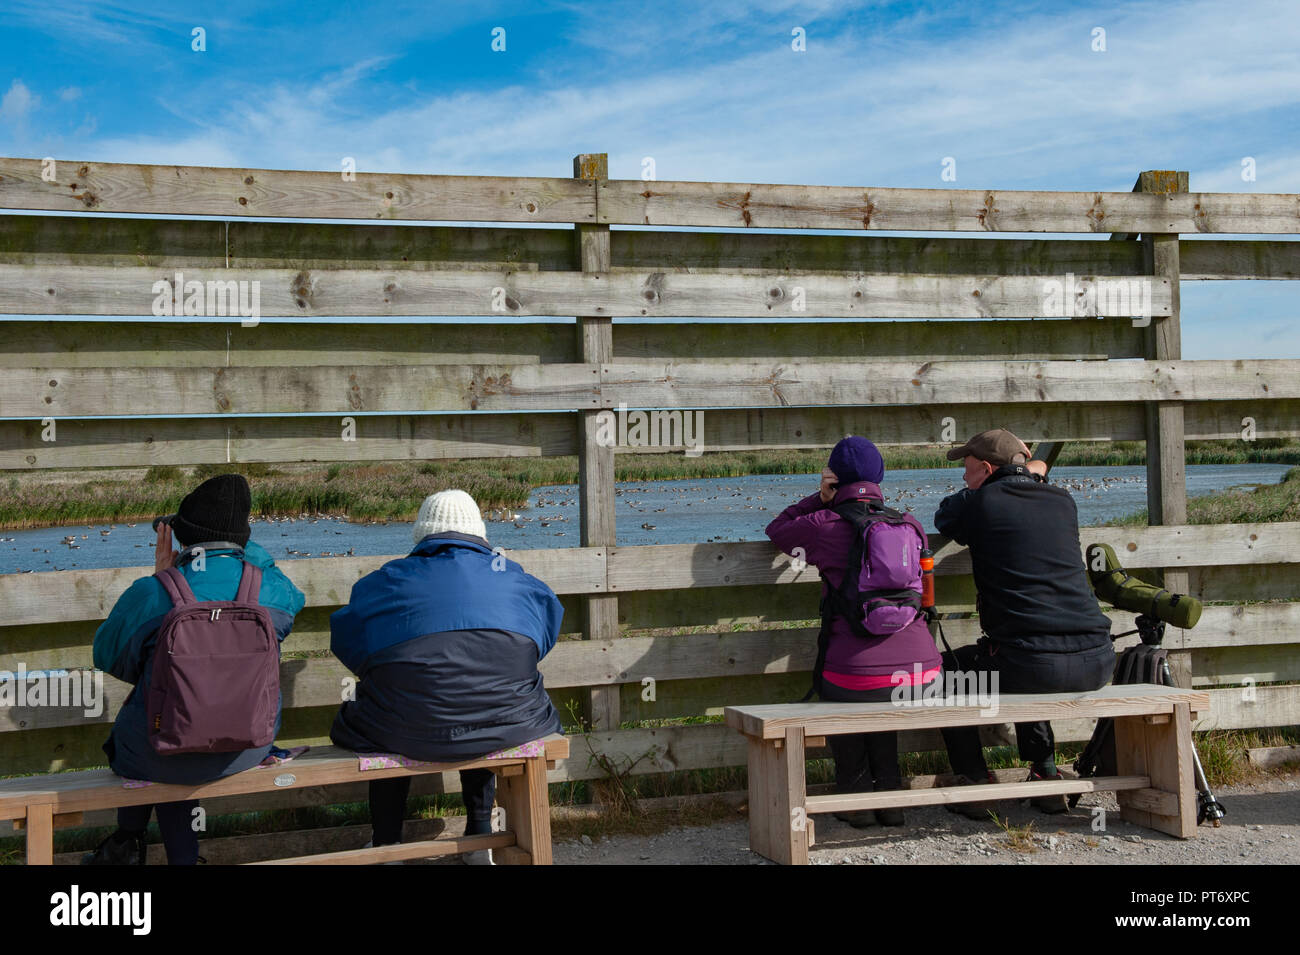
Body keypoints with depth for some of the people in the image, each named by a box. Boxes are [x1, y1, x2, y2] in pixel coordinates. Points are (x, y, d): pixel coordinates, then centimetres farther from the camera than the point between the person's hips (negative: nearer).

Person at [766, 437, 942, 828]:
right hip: (923, 675, 4)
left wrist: (820, 499, 12)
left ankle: (856, 795, 31)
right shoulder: (911, 524, 9)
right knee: (880, 703, 38)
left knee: (835, 694, 33)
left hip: (859, 678, -4)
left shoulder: (825, 526, -2)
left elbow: (776, 530, 19)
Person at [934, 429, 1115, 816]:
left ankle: (974, 784, 20)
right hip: (1098, 663, 6)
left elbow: (944, 516, 24)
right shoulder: (1063, 501, 12)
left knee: (945, 672, 21)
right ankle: (1046, 774, 32)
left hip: (1037, 665, -6)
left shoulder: (980, 503, -1)